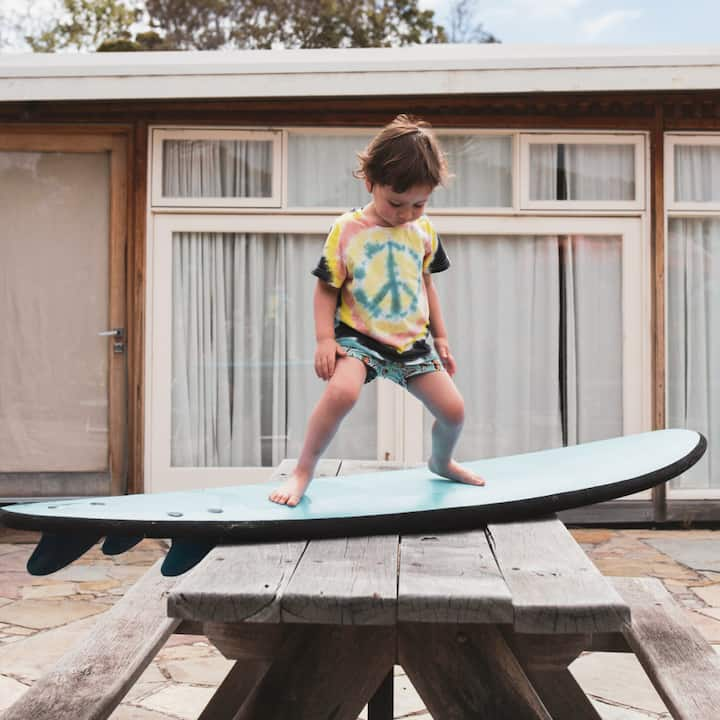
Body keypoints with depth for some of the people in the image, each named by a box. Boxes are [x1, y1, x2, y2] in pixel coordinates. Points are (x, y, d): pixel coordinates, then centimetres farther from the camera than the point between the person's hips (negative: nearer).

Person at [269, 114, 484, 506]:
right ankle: (302, 471, -13)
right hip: (359, 337, -4)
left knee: (453, 410, 1)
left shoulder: (424, 231, 5)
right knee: (342, 392, -33)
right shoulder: (346, 230, -8)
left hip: (413, 340, 4)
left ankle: (441, 461, 36)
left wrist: (440, 336, 17)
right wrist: (325, 338, -15)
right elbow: (326, 288, -4)